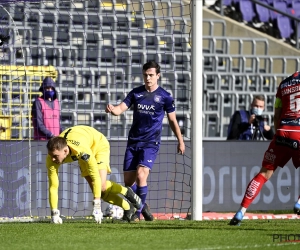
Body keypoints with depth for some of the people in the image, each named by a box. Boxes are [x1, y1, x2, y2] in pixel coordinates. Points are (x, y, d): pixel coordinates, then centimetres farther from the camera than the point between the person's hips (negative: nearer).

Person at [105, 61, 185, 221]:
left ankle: (138, 211, -9)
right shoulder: (136, 93, 6)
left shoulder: (165, 97, -1)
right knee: (128, 180, 2)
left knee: (141, 175, -21)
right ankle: (142, 206, 26)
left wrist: (180, 141, 11)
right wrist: (112, 109, -26)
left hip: (151, 143, -4)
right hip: (133, 142, 4)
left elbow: (172, 121, 9)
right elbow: (121, 109, -3)